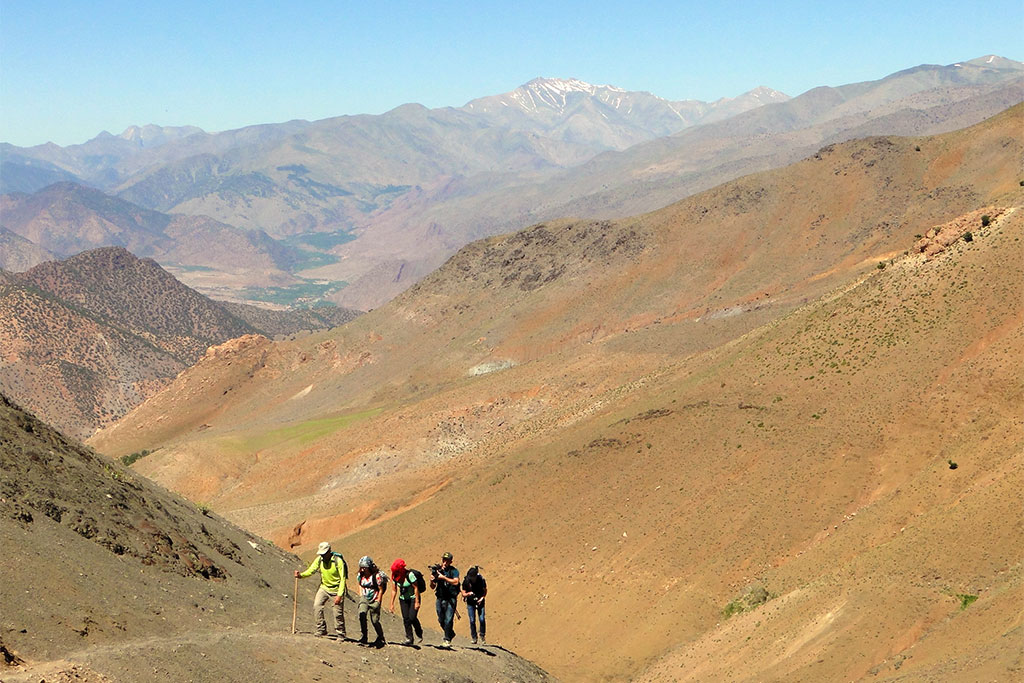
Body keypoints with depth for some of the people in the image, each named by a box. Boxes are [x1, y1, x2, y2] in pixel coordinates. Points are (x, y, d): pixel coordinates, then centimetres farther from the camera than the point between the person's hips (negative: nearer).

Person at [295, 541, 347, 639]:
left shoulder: (338, 561, -22)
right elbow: (311, 570, -9)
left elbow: (343, 579, -20)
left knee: (338, 614, -2)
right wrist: (301, 575, -31)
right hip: (324, 587, 5)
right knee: (317, 606, -12)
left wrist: (339, 595, -25)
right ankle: (321, 630, -1)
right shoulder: (320, 559, -7)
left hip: (336, 589, -5)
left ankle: (341, 635, 13)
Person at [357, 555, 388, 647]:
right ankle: (363, 637, -16)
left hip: (374, 600, -4)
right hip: (364, 598, 4)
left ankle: (381, 638, 24)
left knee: (375, 621, -1)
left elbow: (381, 590, -9)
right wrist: (361, 597, 9)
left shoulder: (377, 576, -14)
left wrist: (378, 602, -12)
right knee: (362, 614, -24)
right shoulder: (360, 575, 2)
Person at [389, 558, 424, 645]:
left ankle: (419, 633, 10)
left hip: (413, 598, -6)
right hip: (403, 599, 6)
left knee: (412, 617, -16)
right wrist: (392, 604, 4)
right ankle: (409, 638, 7)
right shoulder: (395, 577, -2)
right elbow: (394, 591, 7)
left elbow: (416, 588, -16)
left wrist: (417, 602, -17)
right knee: (406, 619, -2)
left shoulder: (410, 575, -21)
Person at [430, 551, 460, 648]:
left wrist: (443, 577, -25)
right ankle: (451, 634, 33)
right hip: (440, 599, 5)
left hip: (450, 599, -5)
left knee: (448, 620, -13)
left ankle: (447, 640, -6)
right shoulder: (437, 570, 6)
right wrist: (432, 580, -13)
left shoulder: (454, 571, -4)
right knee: (441, 620, 10)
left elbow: (455, 582, -22)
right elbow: (433, 587, 9)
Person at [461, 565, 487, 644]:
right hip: (470, 603, 1)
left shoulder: (481, 580, -12)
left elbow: (485, 591, 3)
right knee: (472, 621, -3)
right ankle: (474, 638, 10)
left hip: (480, 602, -1)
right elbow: (463, 594, -4)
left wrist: (482, 598, -13)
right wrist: (468, 594, -25)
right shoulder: (466, 581, -11)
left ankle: (482, 636, 6)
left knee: (482, 619, -10)